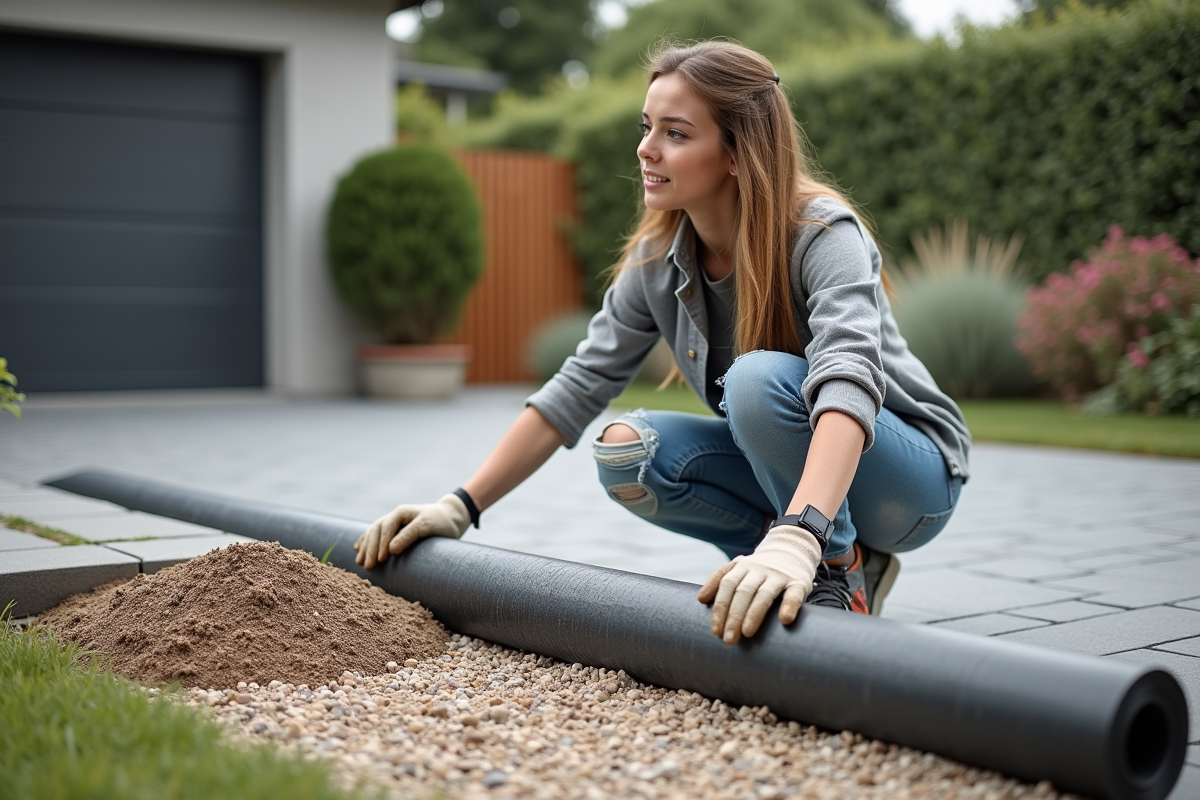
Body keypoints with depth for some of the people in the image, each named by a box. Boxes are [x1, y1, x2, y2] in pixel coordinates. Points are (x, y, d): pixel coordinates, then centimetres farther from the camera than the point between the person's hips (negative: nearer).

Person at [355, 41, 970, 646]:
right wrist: (460, 506, -14)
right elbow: (578, 388, -6)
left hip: (910, 474, -6)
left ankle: (841, 578, -12)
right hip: (787, 470, 6)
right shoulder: (656, 261, -7)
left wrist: (796, 536, -60)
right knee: (626, 449, -17)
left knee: (761, 377, -33)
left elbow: (847, 378, -43)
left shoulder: (824, 235, -25)